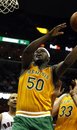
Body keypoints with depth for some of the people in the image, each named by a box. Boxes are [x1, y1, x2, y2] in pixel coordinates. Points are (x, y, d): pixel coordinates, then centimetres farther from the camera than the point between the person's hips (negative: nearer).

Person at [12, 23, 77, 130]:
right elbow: (27, 51, -6)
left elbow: (67, 62, -6)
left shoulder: (52, 71, 14)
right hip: (22, 117, 0)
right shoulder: (27, 67, 15)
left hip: (43, 118, 0)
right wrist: (49, 35, -13)